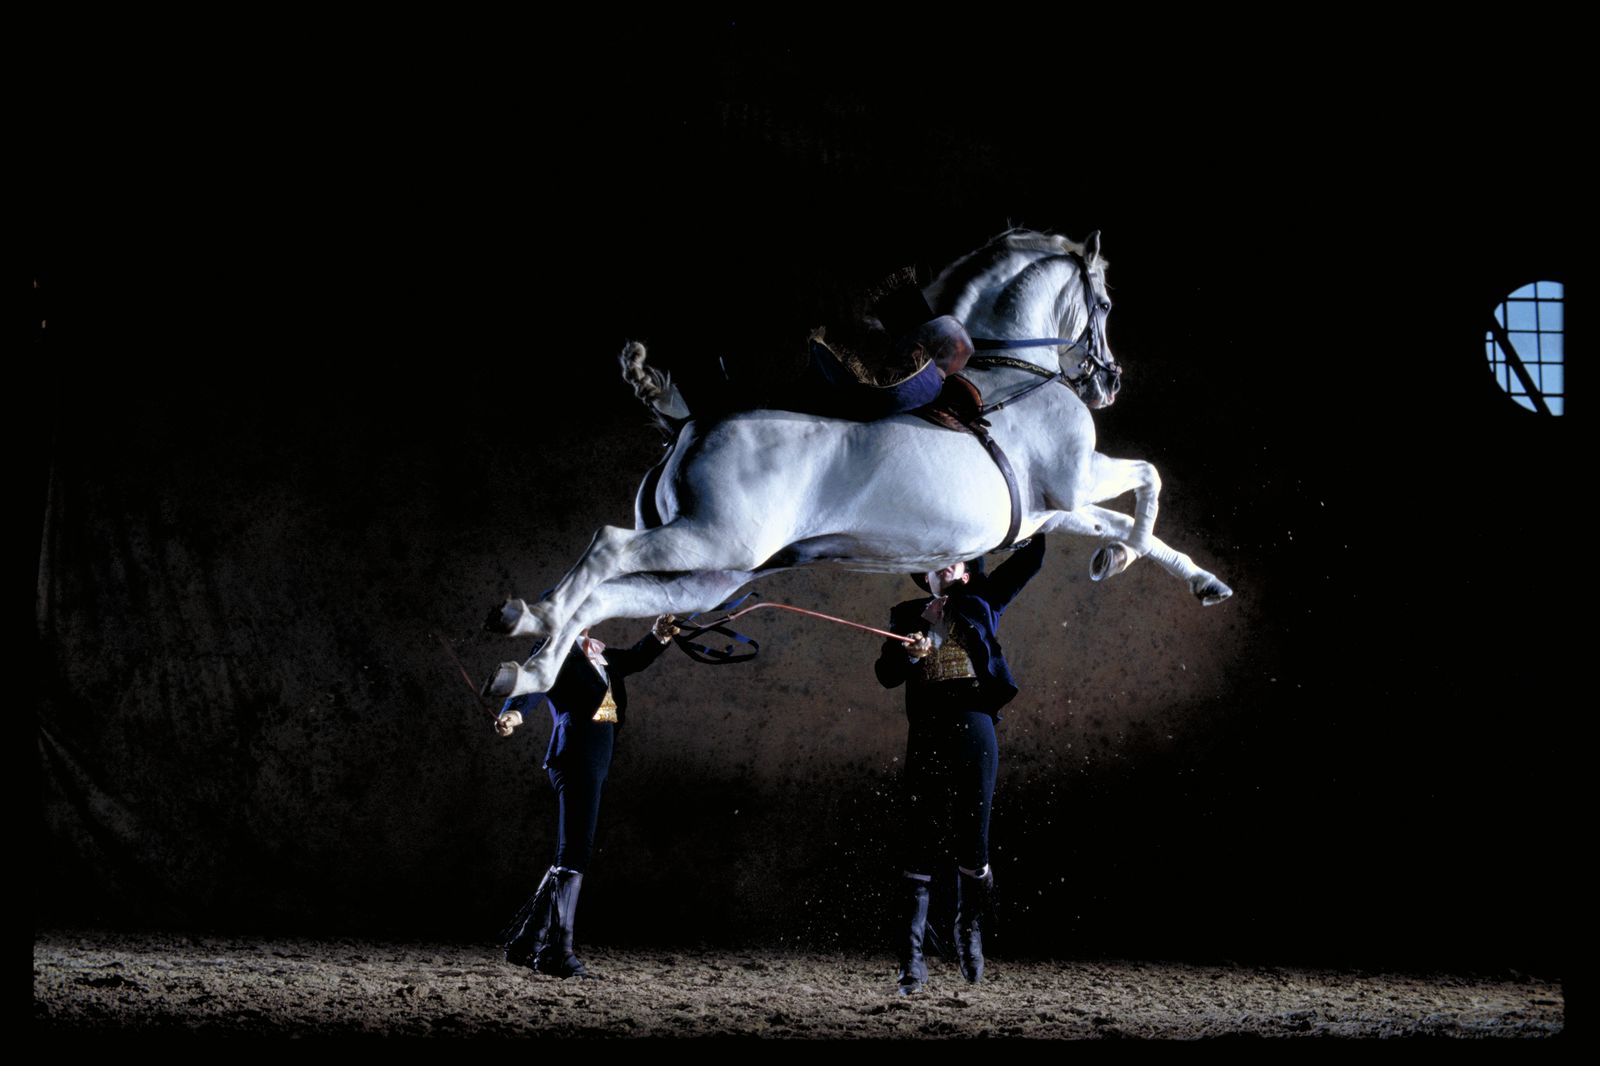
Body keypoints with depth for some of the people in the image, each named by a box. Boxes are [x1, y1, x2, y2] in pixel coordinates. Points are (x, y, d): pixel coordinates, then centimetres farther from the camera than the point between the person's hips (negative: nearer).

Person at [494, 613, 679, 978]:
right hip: (575, 758, -9)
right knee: (574, 854, -12)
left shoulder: (596, 651, 16)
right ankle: (558, 951, -12)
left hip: (594, 763, 9)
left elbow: (633, 660, 29)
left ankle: (525, 940, 20)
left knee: (572, 856, 13)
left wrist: (658, 636, 8)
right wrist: (513, 713, -46)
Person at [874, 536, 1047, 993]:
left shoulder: (980, 605, 16)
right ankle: (912, 960, -8)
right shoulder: (907, 616, 18)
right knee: (921, 847, -6)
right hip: (927, 737, 0)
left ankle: (969, 930, 25)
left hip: (975, 729, 0)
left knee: (971, 843, -1)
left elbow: (1029, 559, 15)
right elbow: (886, 673, 6)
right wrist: (909, 653, -13)